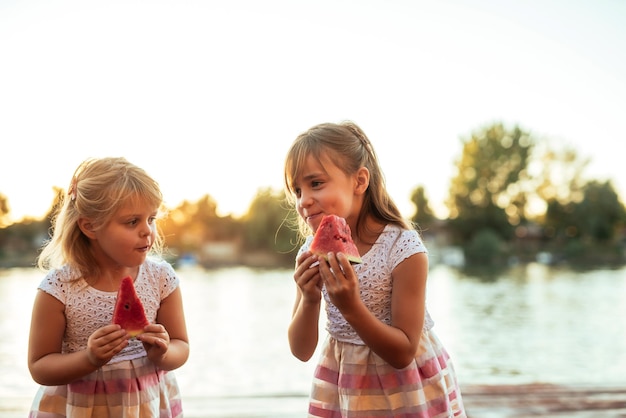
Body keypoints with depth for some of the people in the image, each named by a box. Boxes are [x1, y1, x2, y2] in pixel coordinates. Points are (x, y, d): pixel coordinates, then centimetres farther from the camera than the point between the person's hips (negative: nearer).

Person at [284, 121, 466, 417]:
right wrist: (309, 302, -24)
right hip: (342, 386, 4)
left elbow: (403, 353, -20)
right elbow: (302, 351, -6)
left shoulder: (404, 248, -22)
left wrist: (351, 307, -33)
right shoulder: (312, 252, -8)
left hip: (404, 388, -3)